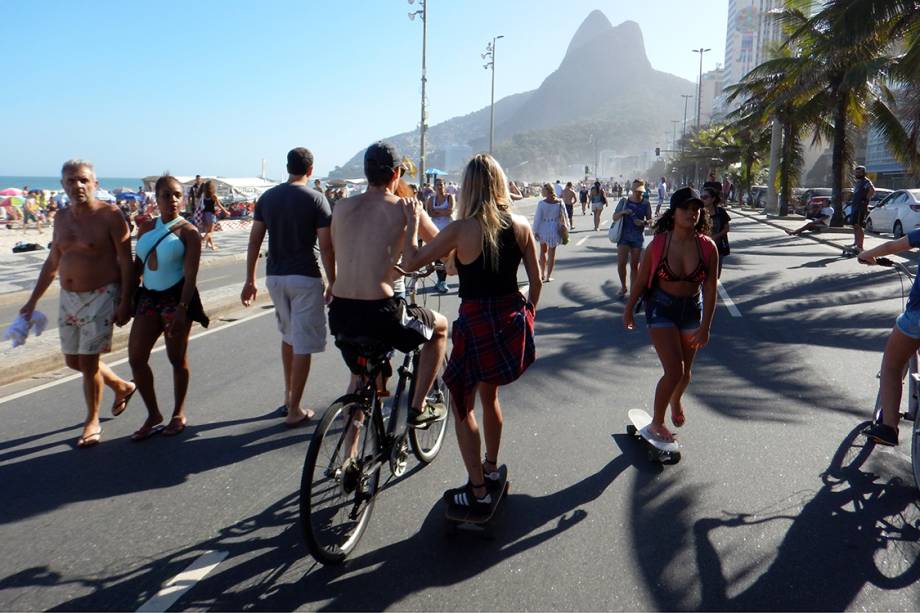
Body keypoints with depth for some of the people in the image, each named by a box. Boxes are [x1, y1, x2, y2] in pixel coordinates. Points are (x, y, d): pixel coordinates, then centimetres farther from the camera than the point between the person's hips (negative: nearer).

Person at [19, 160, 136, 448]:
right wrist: (33, 300, 19)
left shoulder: (109, 216, -11)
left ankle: (92, 422, 16)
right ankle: (122, 387, 38)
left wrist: (125, 303, -17)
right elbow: (52, 262, 17)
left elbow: (126, 262, -12)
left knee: (87, 361, -3)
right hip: (68, 298, 7)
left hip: (100, 297, -7)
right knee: (74, 361, 14)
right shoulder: (62, 218, 8)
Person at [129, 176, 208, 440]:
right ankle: (153, 415, 15)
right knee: (136, 358, 1)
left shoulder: (188, 231, -6)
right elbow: (137, 266, 16)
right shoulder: (146, 229, 11)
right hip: (148, 297, 6)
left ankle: (179, 413, 23)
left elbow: (191, 275, -14)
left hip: (176, 297, -5)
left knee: (177, 358, 5)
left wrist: (182, 309, -22)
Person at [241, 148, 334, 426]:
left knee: (287, 335, 24)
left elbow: (254, 241, 6)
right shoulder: (316, 199, -7)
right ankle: (294, 410, 5)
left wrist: (250, 280, 12)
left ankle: (288, 396, 30)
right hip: (305, 278, -5)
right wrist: (332, 283, -3)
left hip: (275, 276, 5)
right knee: (303, 345, 2)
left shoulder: (267, 197, 6)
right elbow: (325, 246, -11)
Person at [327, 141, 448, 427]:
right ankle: (418, 408, 24)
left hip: (340, 311, 6)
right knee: (440, 326, 22)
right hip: (379, 313, -5)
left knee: (359, 377, 29)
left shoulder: (342, 206, 9)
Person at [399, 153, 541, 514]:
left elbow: (411, 262, -11)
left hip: (476, 324, -6)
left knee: (462, 406, 11)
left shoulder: (462, 229, -16)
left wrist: (413, 222, 3)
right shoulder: (521, 226, -2)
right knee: (489, 394, 26)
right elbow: (536, 281, 4)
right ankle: (491, 470, 41)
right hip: (512, 323, 6)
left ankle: (478, 492, 15)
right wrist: (526, 315, 20)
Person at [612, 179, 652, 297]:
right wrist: (623, 212, -17)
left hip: (638, 237, 0)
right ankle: (623, 286, 14)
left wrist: (643, 222, -16)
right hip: (624, 236, 0)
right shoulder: (624, 201, -1)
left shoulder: (645, 203, 0)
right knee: (621, 263, -8)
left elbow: (650, 220, 6)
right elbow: (614, 217, 3)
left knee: (634, 265, 5)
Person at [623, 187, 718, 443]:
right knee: (674, 371, -12)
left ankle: (676, 401, 52)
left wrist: (705, 327, -10)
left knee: (685, 371, 18)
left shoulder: (708, 247, -12)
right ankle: (657, 422, 10)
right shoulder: (658, 244, -15)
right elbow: (641, 280, -4)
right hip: (661, 308, -3)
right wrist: (629, 310, 4)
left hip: (692, 309, 3)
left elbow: (710, 289, -9)